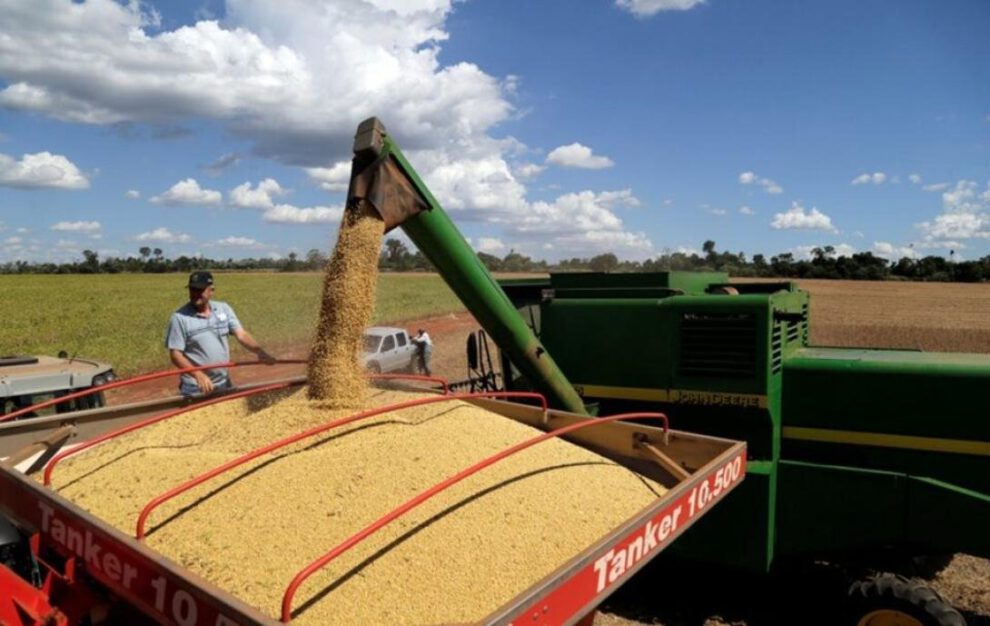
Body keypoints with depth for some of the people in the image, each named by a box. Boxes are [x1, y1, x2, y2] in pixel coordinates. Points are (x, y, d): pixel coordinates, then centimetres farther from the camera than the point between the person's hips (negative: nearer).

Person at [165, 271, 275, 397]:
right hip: (195, 389, -4)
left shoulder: (224, 309, 0)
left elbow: (241, 334, -7)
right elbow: (175, 354, -13)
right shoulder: (179, 318, -12)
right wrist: (198, 374, -28)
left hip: (224, 384, 4)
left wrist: (260, 351, -26)